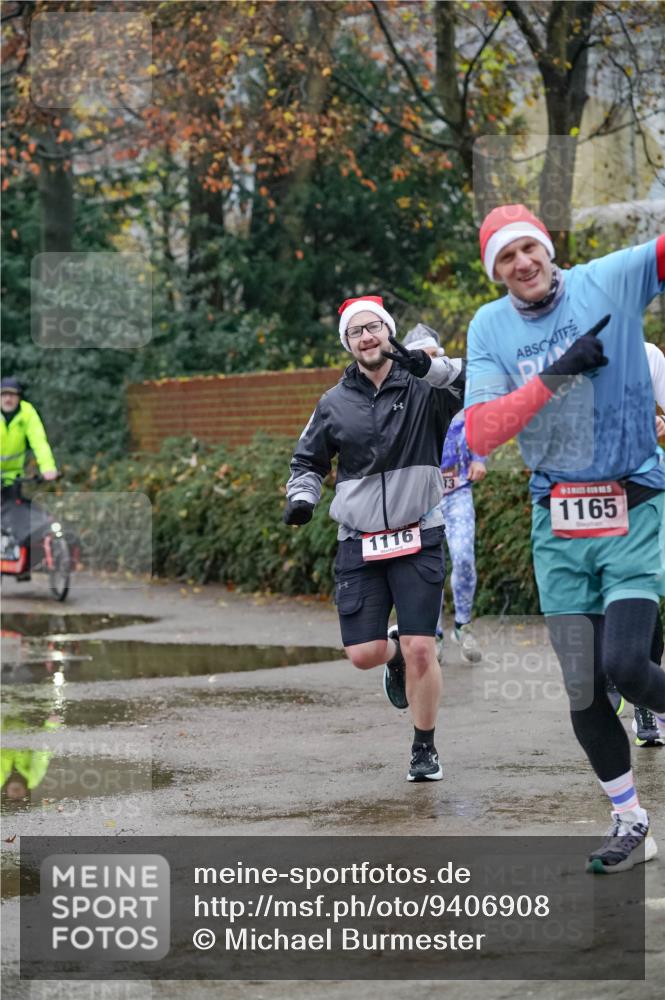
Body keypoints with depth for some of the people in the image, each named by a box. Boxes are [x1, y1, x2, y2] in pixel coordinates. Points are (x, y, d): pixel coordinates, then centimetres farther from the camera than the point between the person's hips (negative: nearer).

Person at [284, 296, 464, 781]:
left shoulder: (422, 387, -2)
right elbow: (308, 461, 20)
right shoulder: (335, 403, 7)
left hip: (418, 540, -2)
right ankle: (395, 656, 34)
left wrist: (431, 366, -29)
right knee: (364, 655, -4)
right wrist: (302, 496, 0)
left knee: (421, 651, -8)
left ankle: (425, 749, 12)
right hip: (358, 544, 2)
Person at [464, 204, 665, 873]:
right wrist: (554, 377, -18)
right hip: (560, 525, 3)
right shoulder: (490, 328, 2)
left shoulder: (610, 282, -4)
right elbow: (480, 435, -8)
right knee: (583, 690, 6)